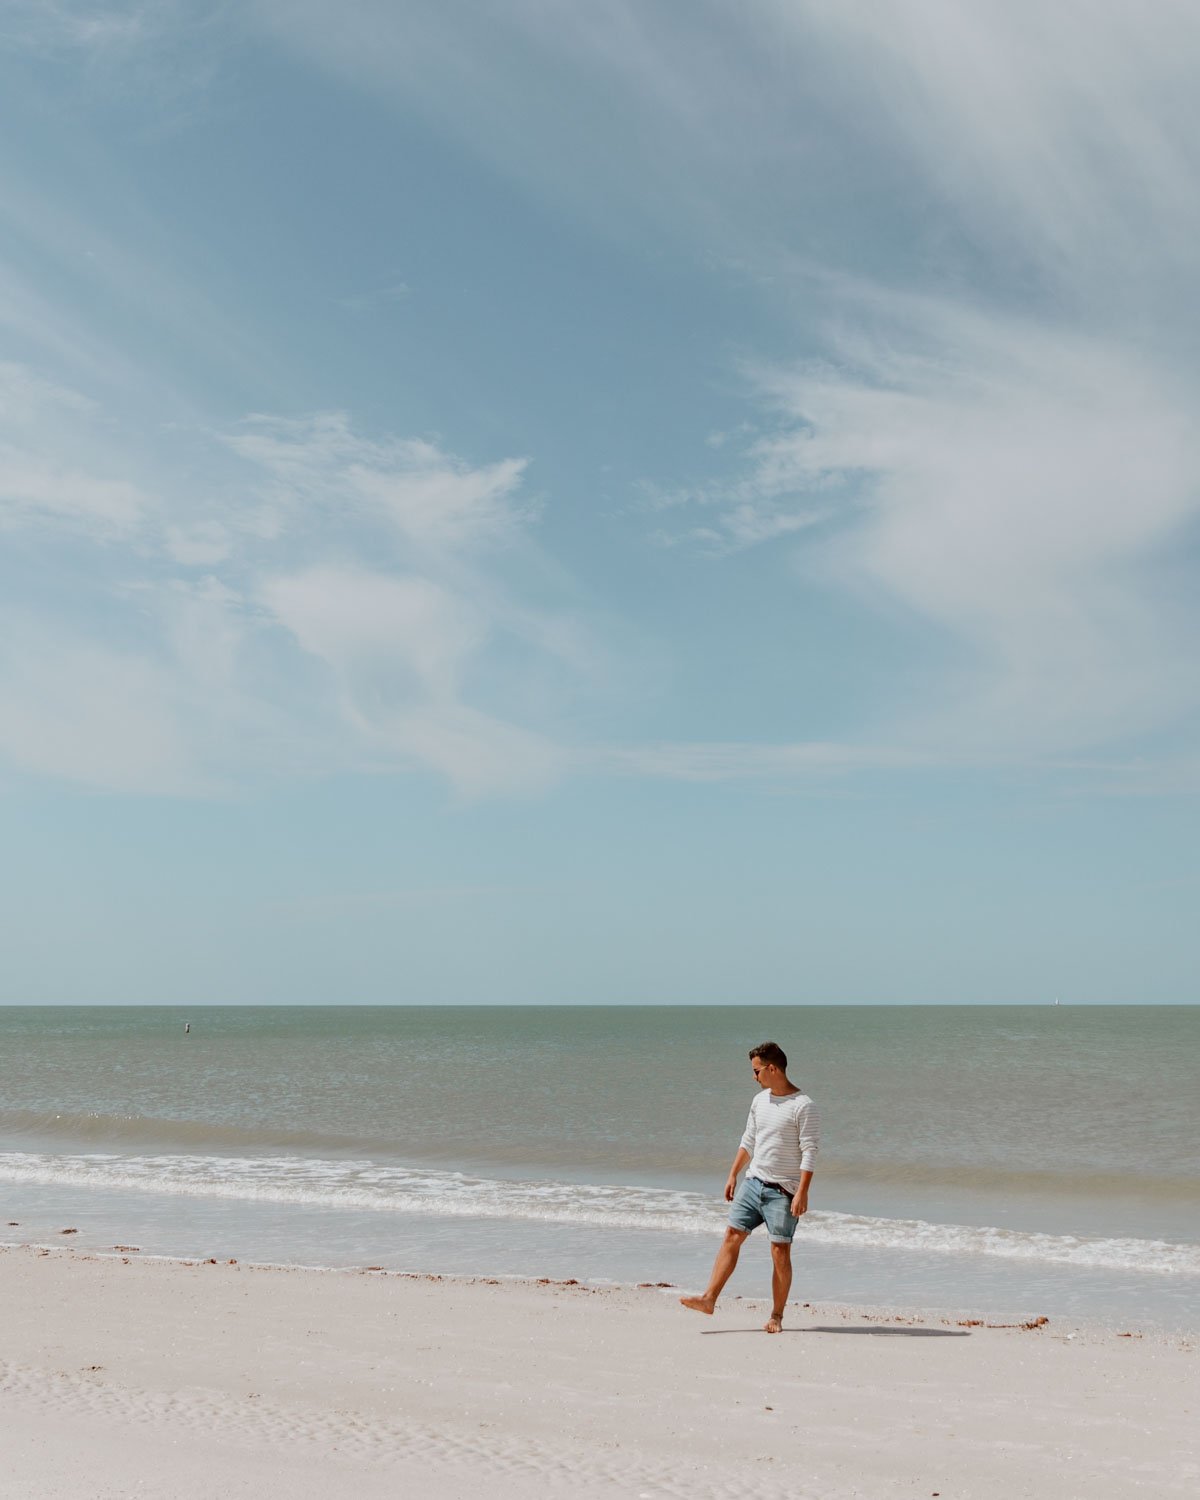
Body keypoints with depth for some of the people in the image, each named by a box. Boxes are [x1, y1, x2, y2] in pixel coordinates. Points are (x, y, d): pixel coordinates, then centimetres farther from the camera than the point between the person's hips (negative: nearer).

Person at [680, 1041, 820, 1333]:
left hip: (783, 1191, -6)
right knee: (732, 1236, -2)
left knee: (780, 1252, -2)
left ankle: (776, 1316, 8)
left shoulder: (803, 1106, -13)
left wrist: (802, 1192, -22)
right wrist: (733, 1175, 17)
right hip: (754, 1182, 6)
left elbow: (810, 1152, -16)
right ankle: (709, 1299, -4)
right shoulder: (760, 1100, 10)